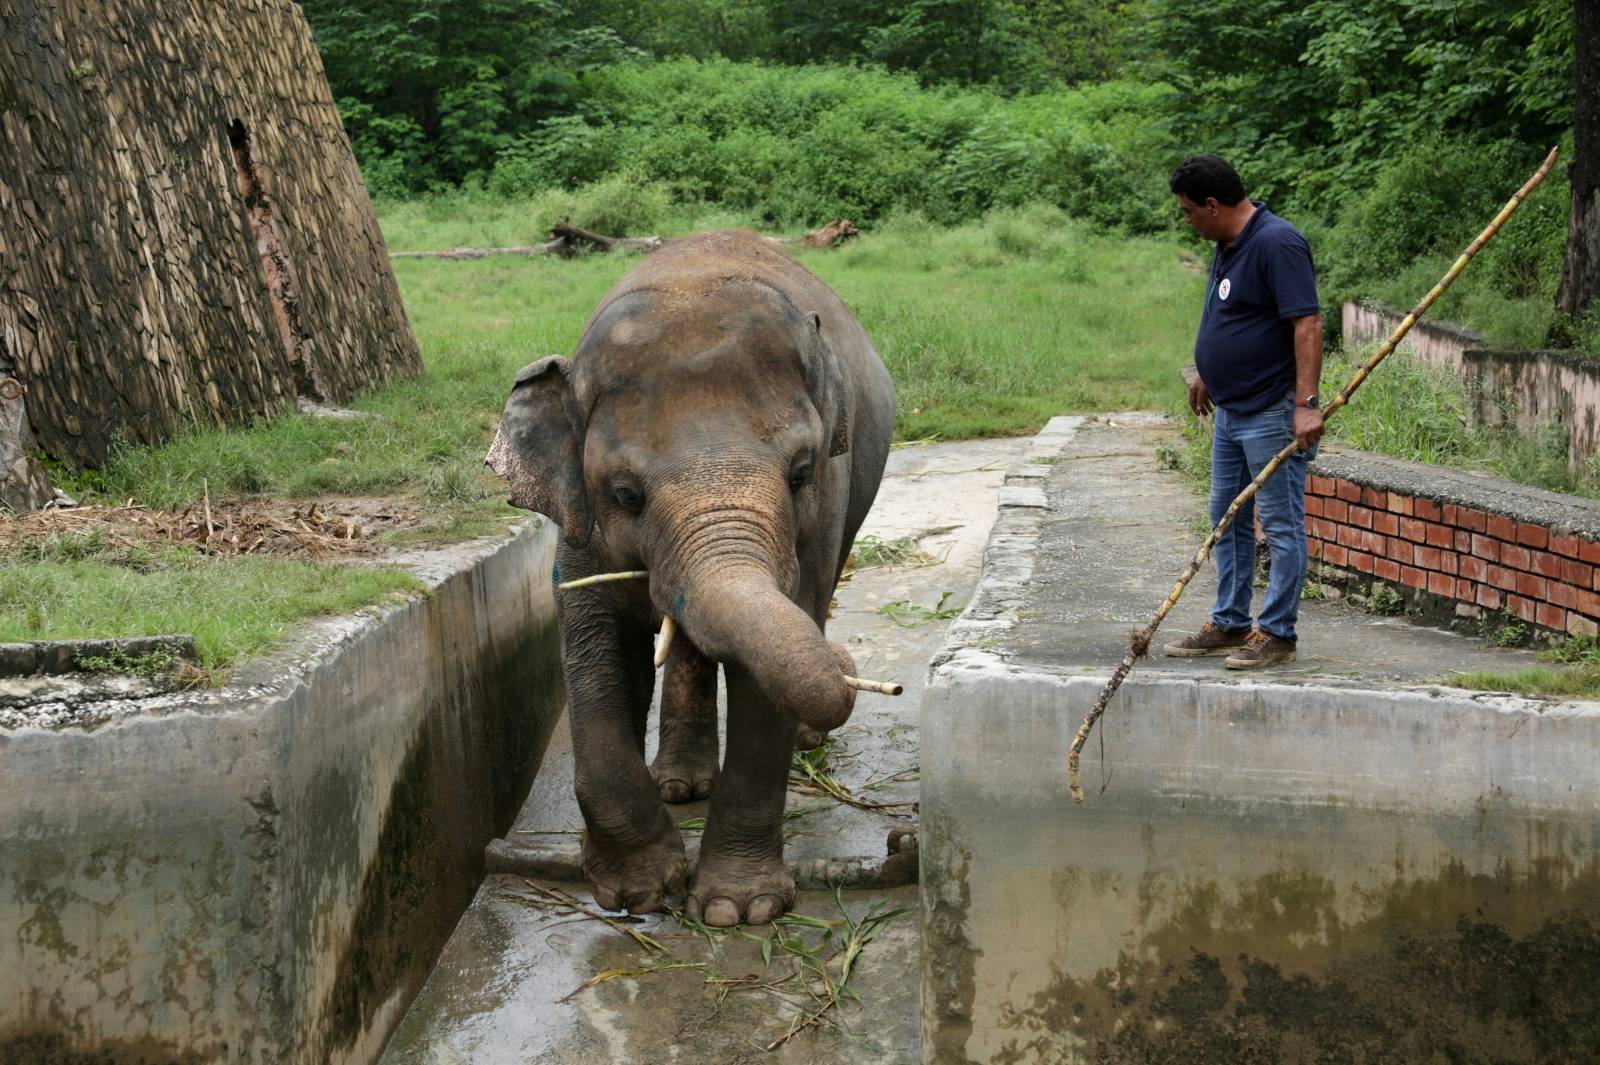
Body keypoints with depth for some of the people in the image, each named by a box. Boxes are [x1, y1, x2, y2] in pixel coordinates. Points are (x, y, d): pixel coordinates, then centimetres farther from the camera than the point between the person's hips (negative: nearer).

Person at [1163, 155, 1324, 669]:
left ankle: (1277, 634, 4)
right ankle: (1229, 624, 25)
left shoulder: (1278, 243, -19)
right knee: (1227, 521, 15)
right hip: (1230, 411, 10)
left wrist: (1306, 403, -30)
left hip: (1272, 414, -10)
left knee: (1281, 525, -2)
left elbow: (1308, 324, -24)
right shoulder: (1227, 245, 11)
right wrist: (1208, 372, 33)